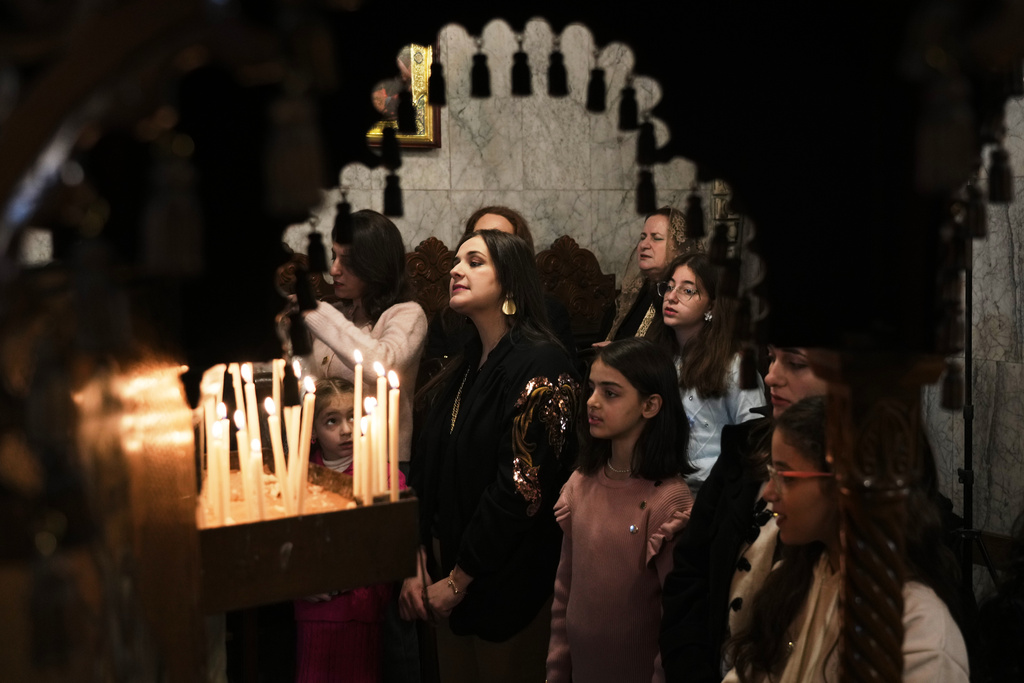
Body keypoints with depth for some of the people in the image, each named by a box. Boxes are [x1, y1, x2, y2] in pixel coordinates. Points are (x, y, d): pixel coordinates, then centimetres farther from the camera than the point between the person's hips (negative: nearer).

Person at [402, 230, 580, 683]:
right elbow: (426, 468, 9)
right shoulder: (464, 368, 9)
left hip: (510, 588, -7)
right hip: (448, 580, 7)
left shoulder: (541, 366, -15)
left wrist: (458, 580, -15)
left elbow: (523, 486, -20)